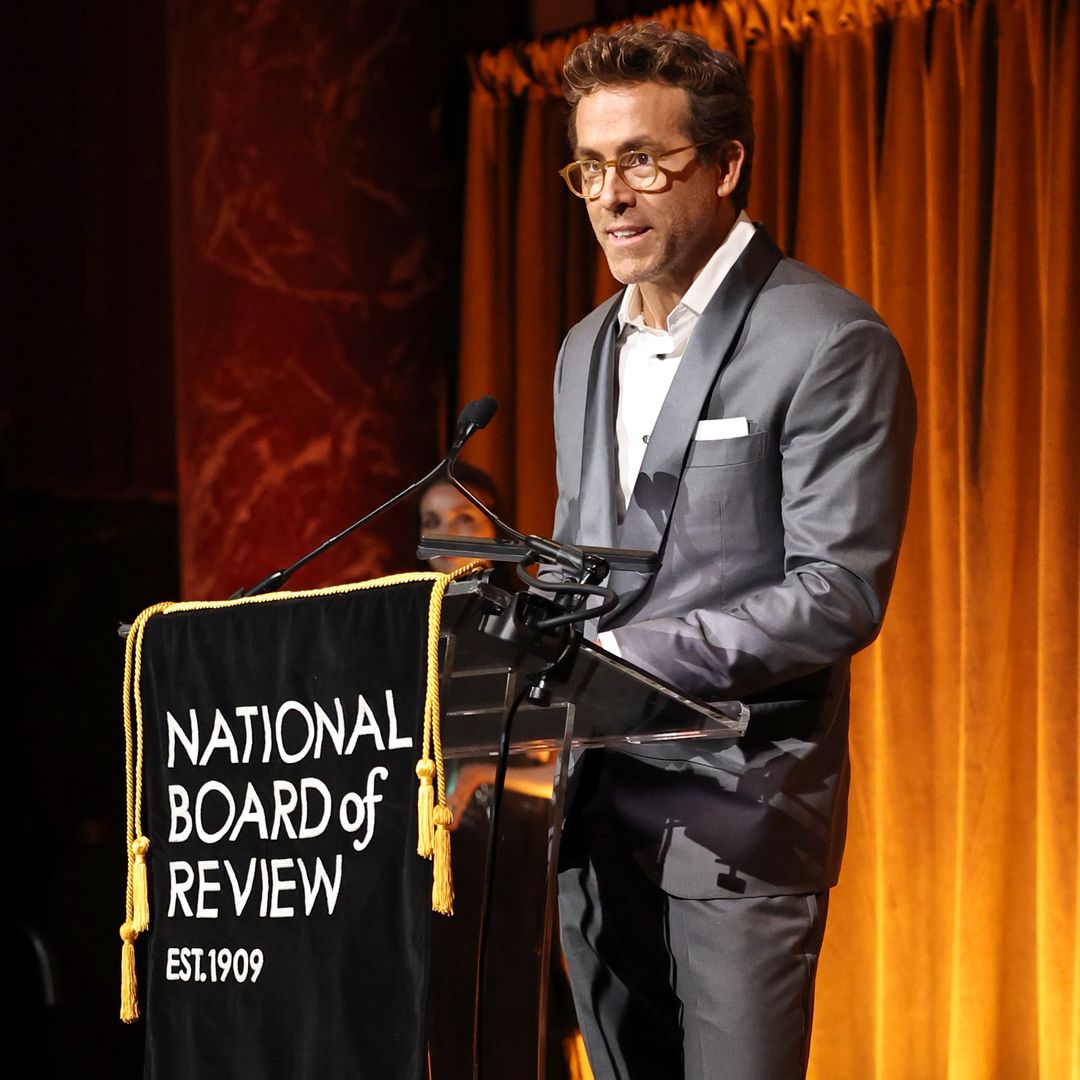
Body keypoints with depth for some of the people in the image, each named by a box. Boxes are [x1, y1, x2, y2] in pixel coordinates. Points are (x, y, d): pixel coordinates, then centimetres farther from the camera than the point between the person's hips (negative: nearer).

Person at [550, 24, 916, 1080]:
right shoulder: (586, 351, 16)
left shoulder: (832, 345, -9)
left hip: (736, 807, -7)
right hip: (594, 808, 7)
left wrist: (623, 655, -20)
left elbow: (839, 594, -15)